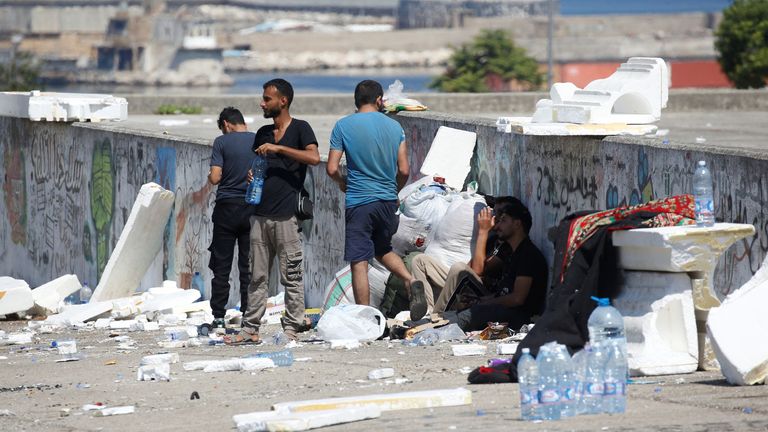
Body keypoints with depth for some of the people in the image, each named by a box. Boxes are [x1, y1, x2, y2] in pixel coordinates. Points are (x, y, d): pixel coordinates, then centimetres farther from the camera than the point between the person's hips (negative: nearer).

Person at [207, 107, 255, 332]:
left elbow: (215, 178, -12)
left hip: (227, 208, -2)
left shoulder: (222, 142, -7)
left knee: (221, 267, 4)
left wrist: (210, 176, 10)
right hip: (252, 209, 2)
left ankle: (218, 317, 2)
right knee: (249, 267, 6)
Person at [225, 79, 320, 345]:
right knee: (257, 276, 6)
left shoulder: (299, 129, -1)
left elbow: (314, 157, -17)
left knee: (291, 276, -4)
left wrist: (278, 148, -18)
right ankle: (250, 328, 8)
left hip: (285, 214, -6)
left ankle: (291, 328, 0)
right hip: (260, 213, 6)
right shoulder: (263, 133, 18)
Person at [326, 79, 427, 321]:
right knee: (382, 249, 25)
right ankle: (411, 281, 1)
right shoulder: (394, 127, 4)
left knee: (359, 263, -1)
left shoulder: (343, 126, -4)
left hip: (359, 201, -4)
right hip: (388, 200, 4)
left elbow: (332, 169, -6)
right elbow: (404, 170, 3)